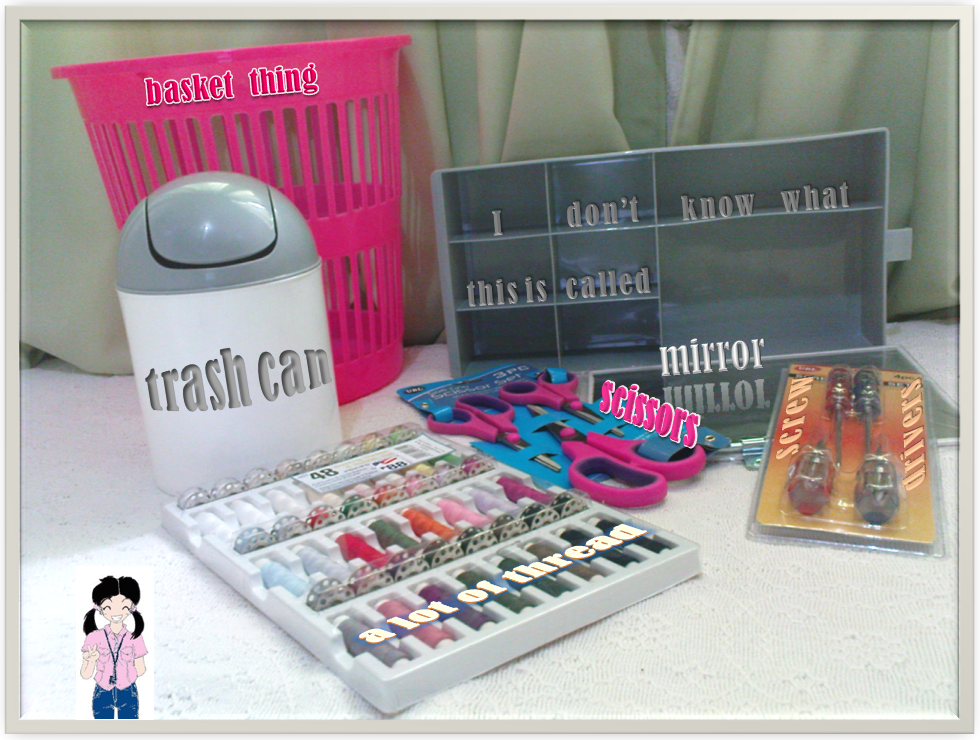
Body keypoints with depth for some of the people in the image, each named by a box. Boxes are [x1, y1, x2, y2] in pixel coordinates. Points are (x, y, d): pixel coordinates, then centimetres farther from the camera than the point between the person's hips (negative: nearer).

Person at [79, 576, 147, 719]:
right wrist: (92, 660, -25)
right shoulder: (94, 638, -9)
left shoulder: (134, 638, -8)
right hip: (103, 695, 0)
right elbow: (85, 675, -8)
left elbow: (140, 670, -3)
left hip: (128, 695, 0)